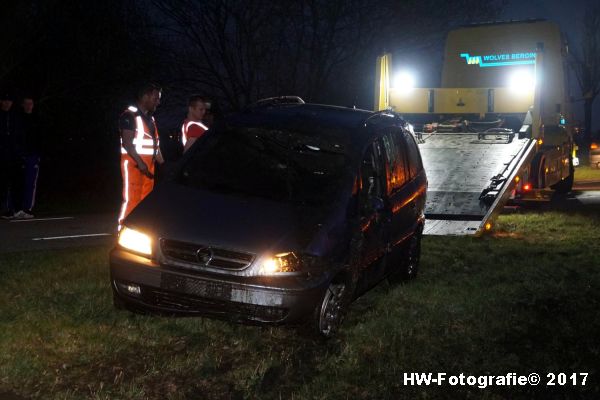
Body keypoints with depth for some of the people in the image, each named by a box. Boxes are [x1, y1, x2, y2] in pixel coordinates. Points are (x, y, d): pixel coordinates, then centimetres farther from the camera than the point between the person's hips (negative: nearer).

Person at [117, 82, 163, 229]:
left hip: (148, 166, 8)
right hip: (133, 164, -8)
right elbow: (127, 142, -16)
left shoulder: (150, 118, 20)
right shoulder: (130, 115, -7)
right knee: (131, 200, -11)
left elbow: (155, 143, 23)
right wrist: (140, 162, -25)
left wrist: (162, 163, 15)